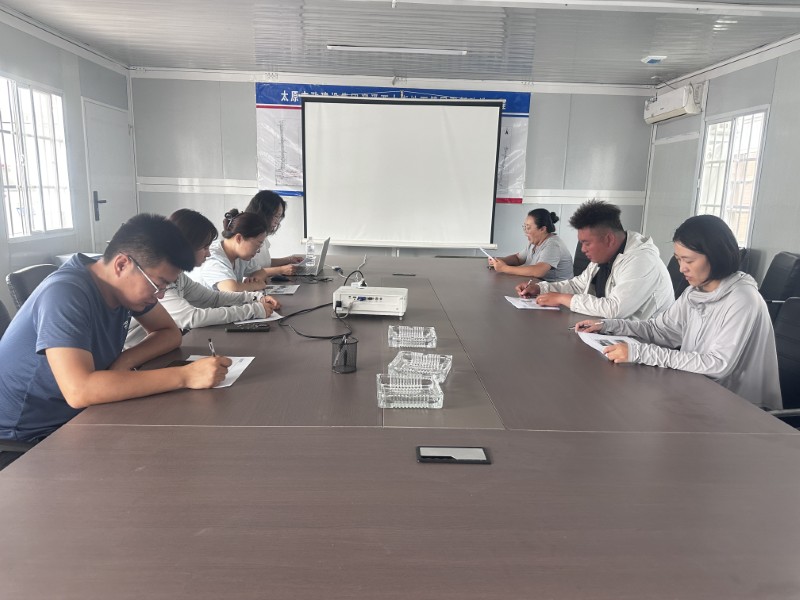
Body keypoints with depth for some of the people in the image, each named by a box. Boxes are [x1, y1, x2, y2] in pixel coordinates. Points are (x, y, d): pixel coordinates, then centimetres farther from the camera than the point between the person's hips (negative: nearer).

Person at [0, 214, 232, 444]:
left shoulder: (129, 283, -5)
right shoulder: (65, 294, -28)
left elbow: (171, 333, 4)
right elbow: (79, 391, -39)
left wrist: (125, 361, -15)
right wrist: (185, 376, -38)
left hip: (76, 416, 7)